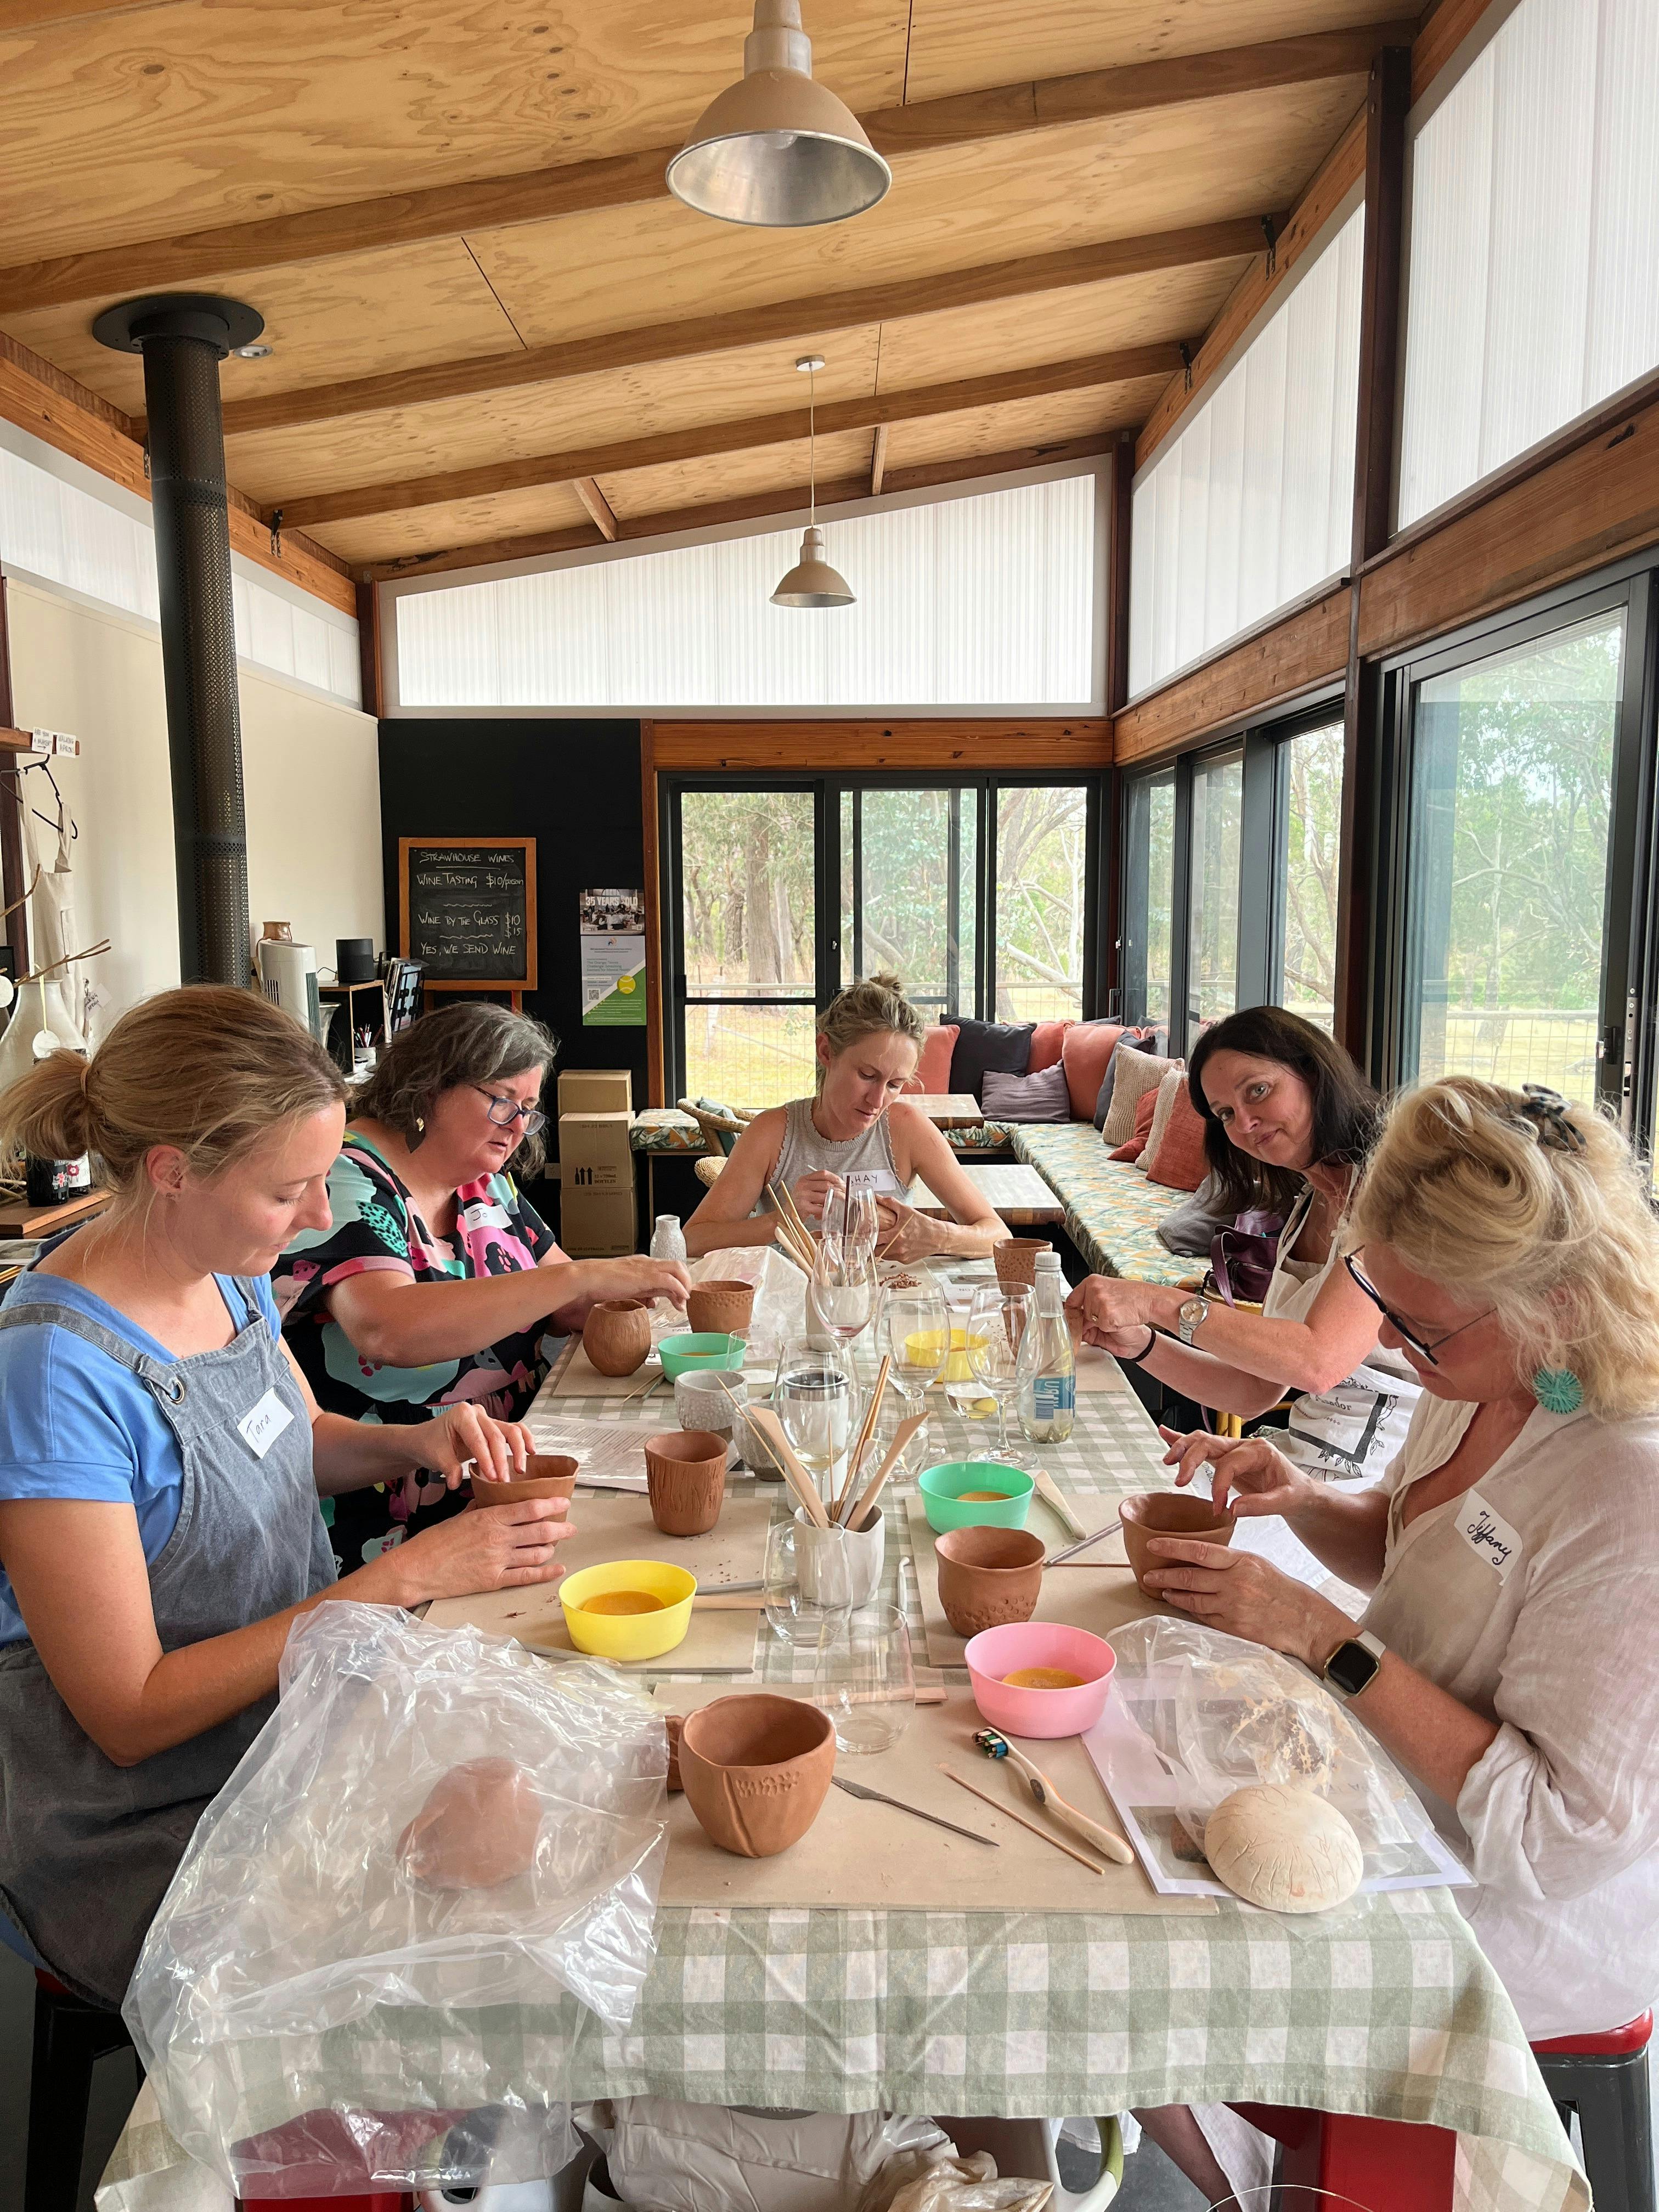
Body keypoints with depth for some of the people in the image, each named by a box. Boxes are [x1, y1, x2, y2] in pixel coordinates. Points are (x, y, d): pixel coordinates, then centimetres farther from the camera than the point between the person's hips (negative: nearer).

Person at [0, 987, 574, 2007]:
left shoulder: (231, 1268, -2)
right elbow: (131, 1714, -23)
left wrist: (412, 1444, -5)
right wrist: (411, 1574, -25)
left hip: (296, 1710, 7)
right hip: (149, 1831, -7)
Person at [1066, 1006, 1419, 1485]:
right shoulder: (1307, 1207, 14)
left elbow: (1318, 1363, -25)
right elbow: (1255, 1393, 12)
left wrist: (1159, 1303, -22)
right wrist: (1140, 1344, -2)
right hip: (1298, 1468, 7)